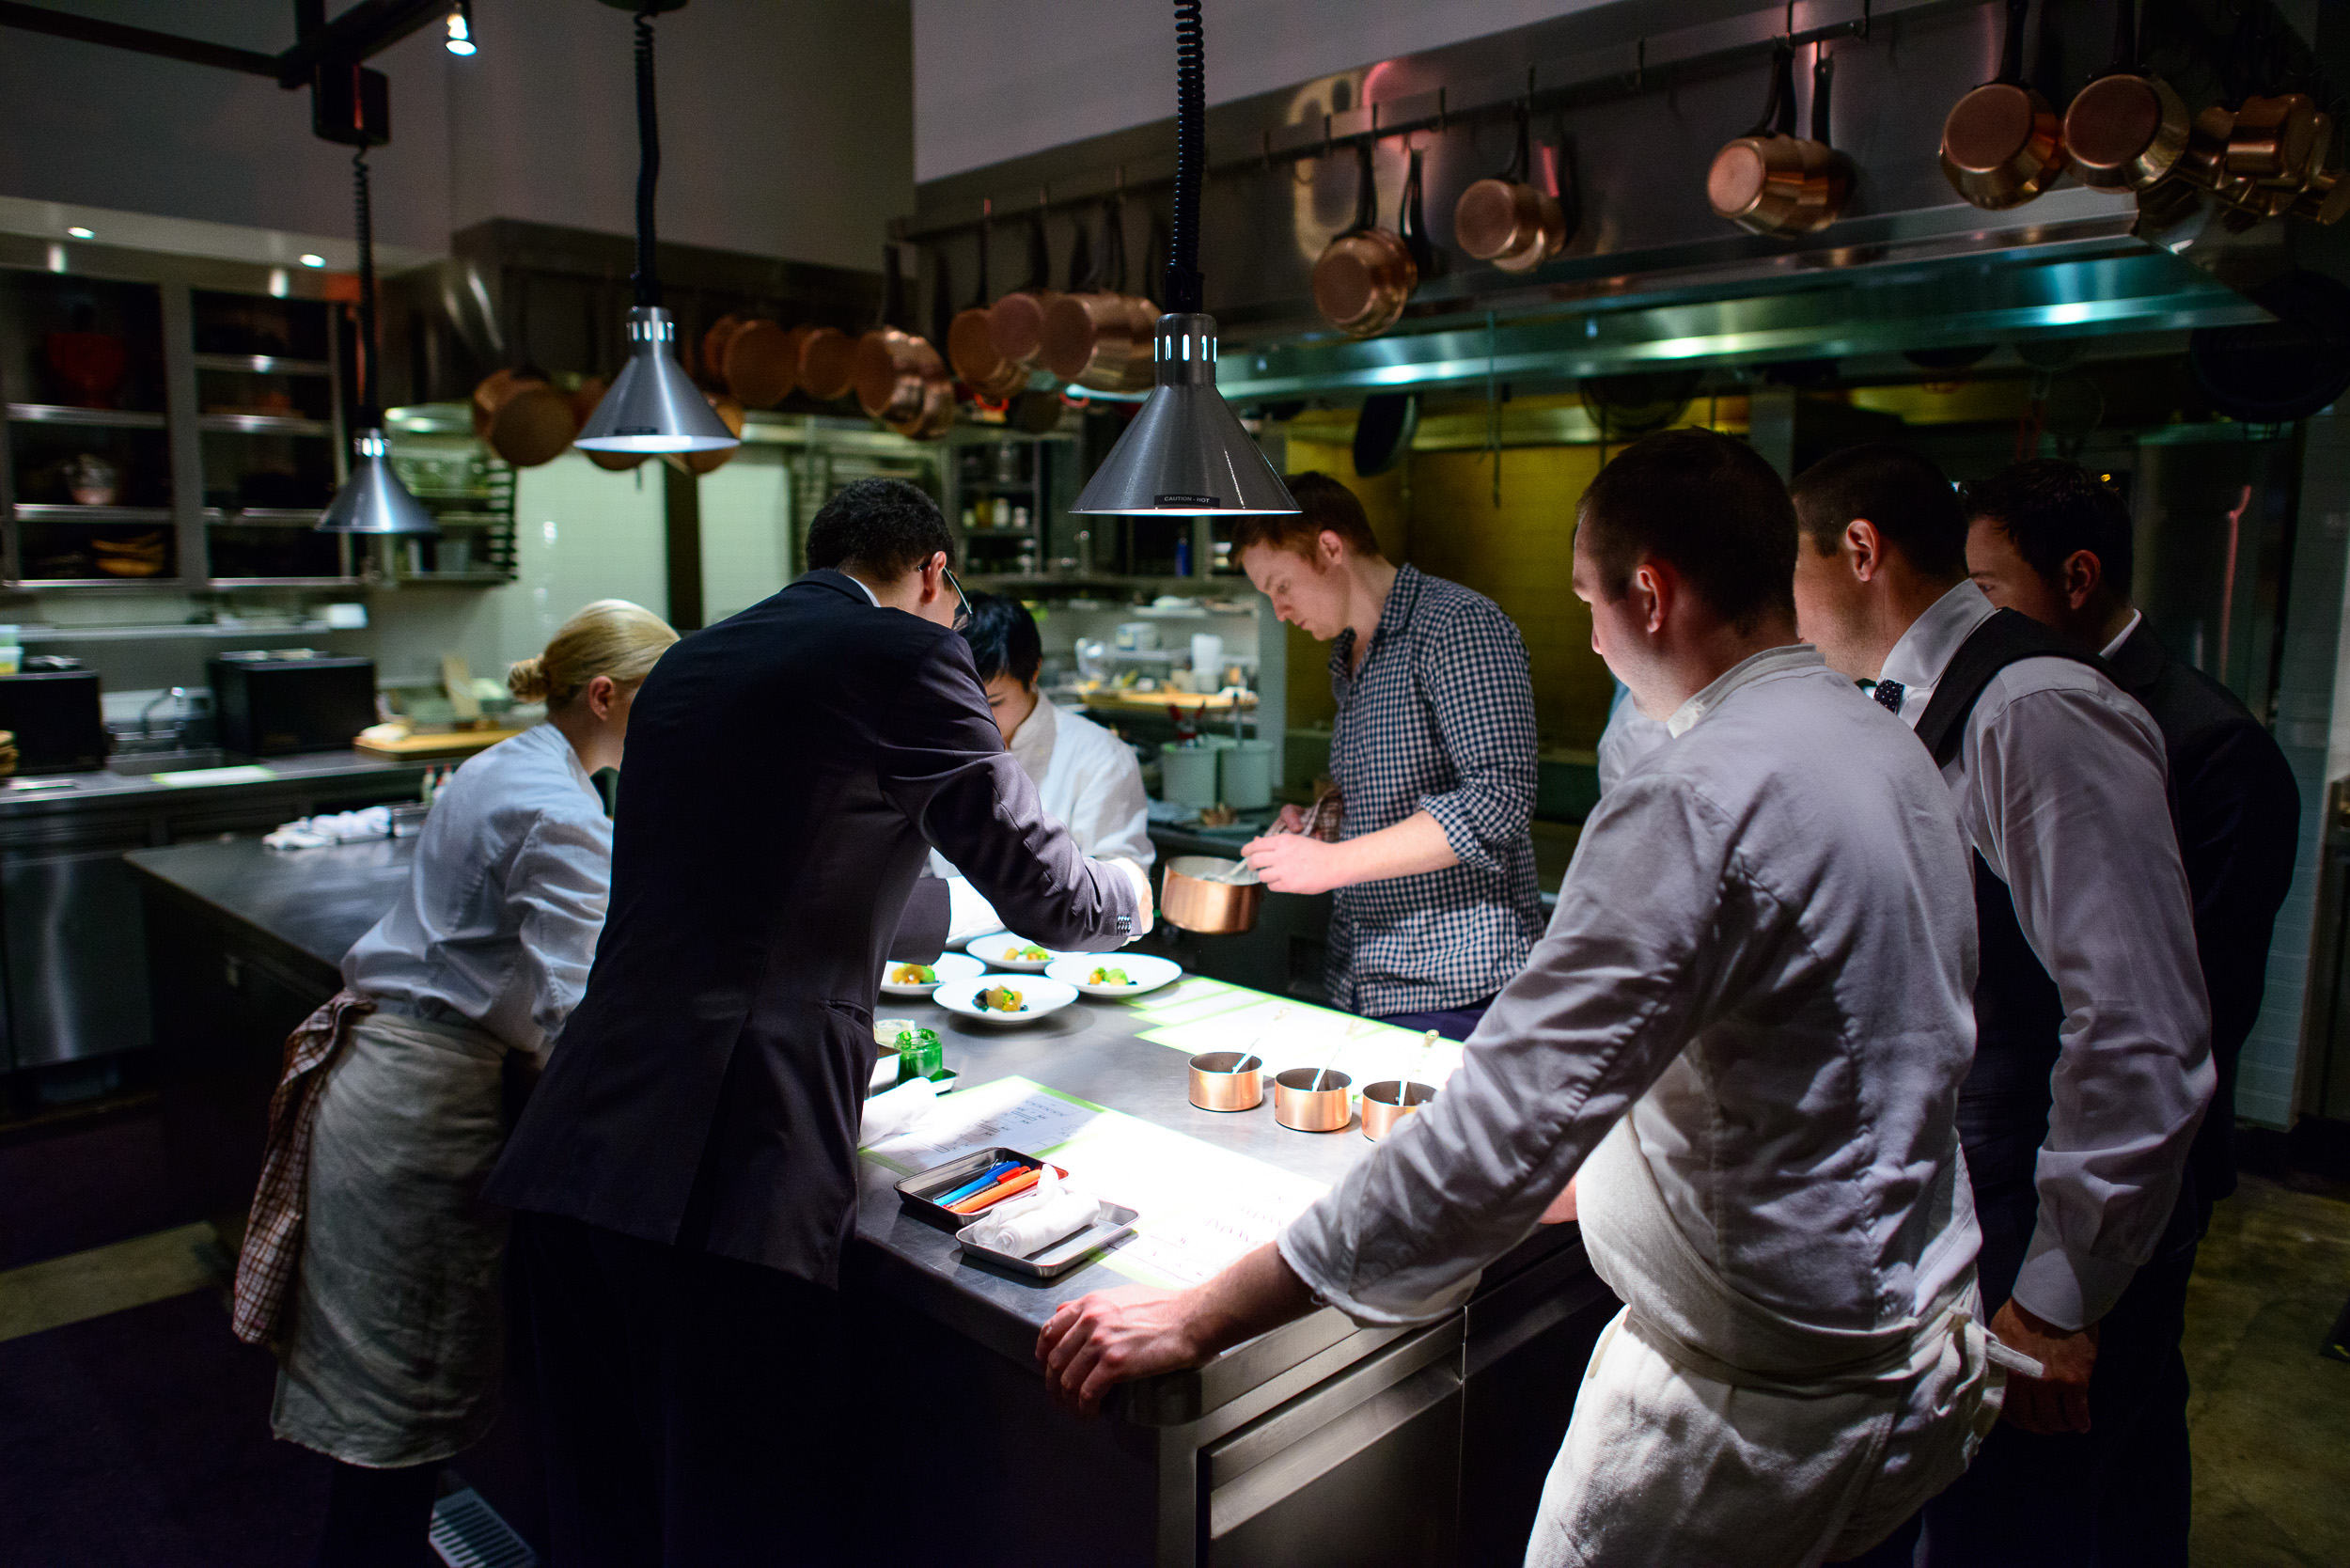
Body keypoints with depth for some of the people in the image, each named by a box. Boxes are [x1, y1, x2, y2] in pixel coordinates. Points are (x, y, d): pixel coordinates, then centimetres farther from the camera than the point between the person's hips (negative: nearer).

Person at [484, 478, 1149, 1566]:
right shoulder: (906, 656, -4)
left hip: (576, 1151, 8)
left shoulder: (689, 661, 19)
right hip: (723, 1177, -8)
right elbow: (1043, 892, 2)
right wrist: (1128, 894, 24)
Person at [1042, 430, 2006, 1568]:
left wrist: (1193, 1321, -24)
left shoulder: (1694, 801, -26)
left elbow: (1499, 1134, -30)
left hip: (1763, 1408, -9)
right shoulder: (1887, 749, 4)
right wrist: (1600, 1178, 17)